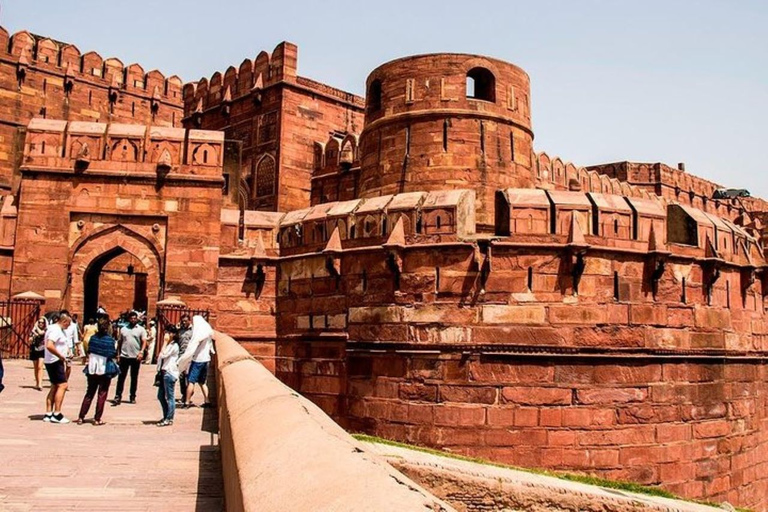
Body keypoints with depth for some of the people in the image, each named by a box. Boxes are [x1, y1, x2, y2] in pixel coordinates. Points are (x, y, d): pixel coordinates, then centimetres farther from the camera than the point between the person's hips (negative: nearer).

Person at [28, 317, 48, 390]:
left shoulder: (45, 330, 1)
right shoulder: (33, 330, 8)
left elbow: (40, 332, -20)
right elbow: (30, 340, 4)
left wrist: (37, 327, -2)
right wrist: (34, 335, -14)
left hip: (42, 350, -3)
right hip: (34, 350, 3)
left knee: (40, 367, -16)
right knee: (36, 368, 11)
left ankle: (40, 384, -23)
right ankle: (37, 383, 23)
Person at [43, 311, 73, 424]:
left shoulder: (58, 329, 15)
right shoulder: (55, 330, -17)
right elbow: (49, 346, -30)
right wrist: (62, 357, -23)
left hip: (56, 362, 11)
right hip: (55, 362, -11)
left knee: (55, 387, 12)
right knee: (62, 385, -11)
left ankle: (48, 414, 15)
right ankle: (56, 414, -10)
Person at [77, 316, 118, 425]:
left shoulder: (93, 338, 1)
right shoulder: (110, 340, -13)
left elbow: (89, 352, 7)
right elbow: (112, 355, -13)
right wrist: (116, 353, 7)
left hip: (92, 369, 4)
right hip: (105, 369, -4)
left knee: (89, 393, 14)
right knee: (102, 394, 5)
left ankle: (81, 417, 14)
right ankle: (97, 419, 4)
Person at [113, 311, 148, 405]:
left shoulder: (141, 329, 1)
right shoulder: (123, 329, 9)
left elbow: (144, 342, -7)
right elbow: (120, 342, 12)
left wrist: (141, 352, -22)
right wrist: (118, 354, 7)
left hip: (136, 357, -1)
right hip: (124, 356, 2)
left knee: (134, 378, 7)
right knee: (121, 377, 0)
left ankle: (132, 397, 15)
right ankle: (118, 396, 2)